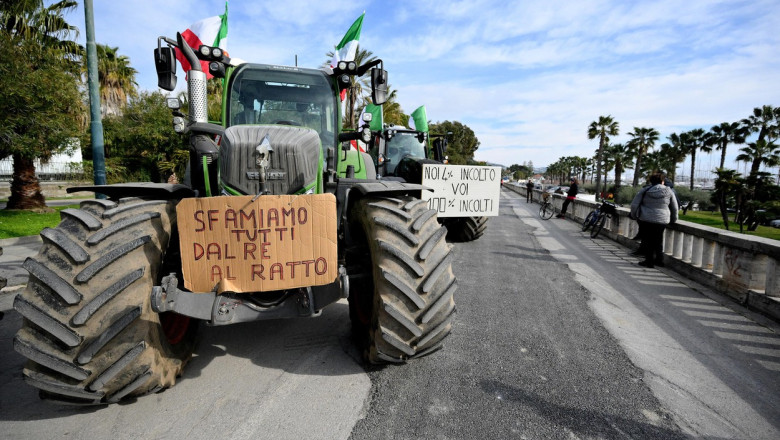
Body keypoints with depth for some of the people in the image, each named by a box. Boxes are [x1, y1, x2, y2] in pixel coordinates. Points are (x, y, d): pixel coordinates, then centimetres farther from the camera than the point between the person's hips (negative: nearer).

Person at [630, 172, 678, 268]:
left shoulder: (644, 191, -2)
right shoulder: (668, 191, 4)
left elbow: (634, 205, -3)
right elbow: (675, 208, 12)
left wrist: (635, 216, 11)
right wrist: (673, 220, 24)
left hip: (646, 220, -2)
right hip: (662, 221, 2)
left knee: (648, 241, 4)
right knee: (658, 241, 16)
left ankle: (649, 261, 7)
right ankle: (659, 259, 20)